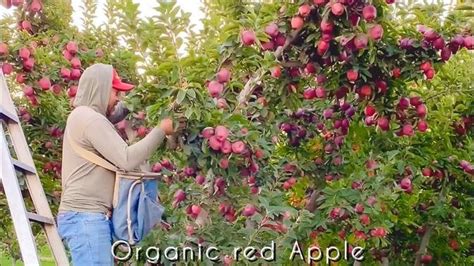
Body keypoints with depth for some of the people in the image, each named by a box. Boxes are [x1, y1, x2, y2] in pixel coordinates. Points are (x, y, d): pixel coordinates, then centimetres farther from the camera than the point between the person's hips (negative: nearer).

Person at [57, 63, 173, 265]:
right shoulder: (90, 118, -13)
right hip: (86, 217, -11)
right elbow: (127, 160, -18)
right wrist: (161, 131, -10)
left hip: (84, 215, 11)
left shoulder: (82, 117, 20)